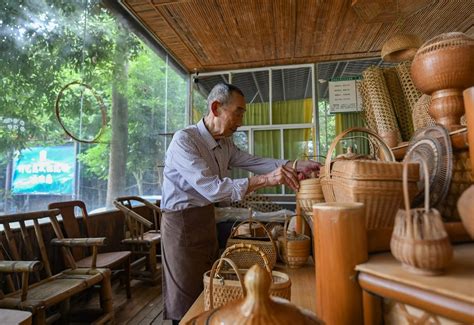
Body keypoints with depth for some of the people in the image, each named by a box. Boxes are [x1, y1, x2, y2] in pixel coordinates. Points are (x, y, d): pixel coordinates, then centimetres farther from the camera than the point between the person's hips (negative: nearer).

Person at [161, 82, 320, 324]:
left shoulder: (225, 144, 4)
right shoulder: (184, 140, -22)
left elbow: (254, 162, 4)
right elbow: (211, 188, -31)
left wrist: (295, 165, -9)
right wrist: (264, 180, -34)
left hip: (207, 219, 8)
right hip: (182, 222, -8)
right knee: (188, 301, 5)